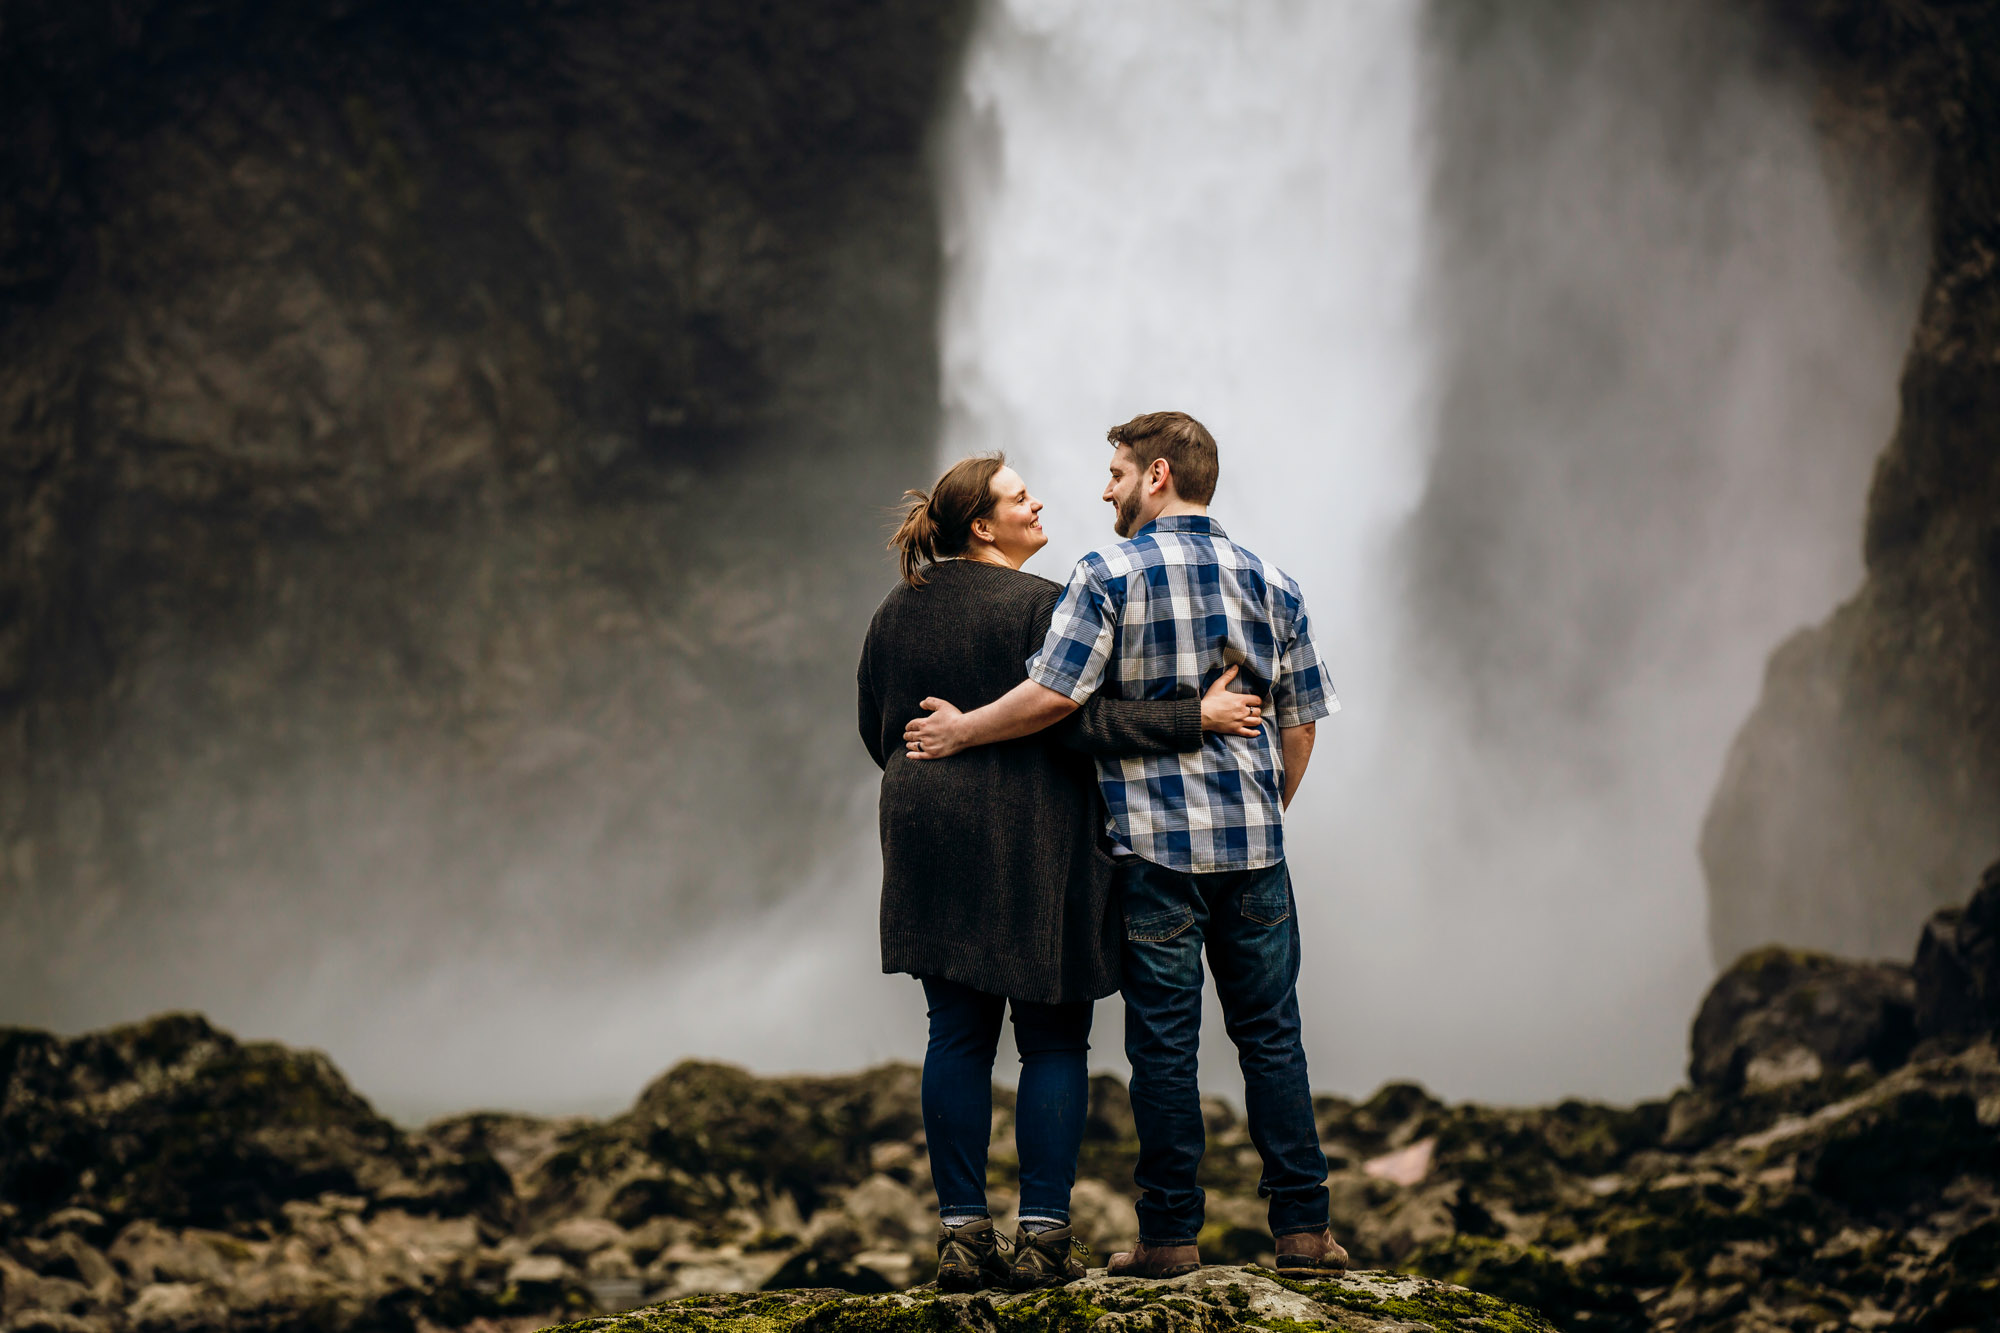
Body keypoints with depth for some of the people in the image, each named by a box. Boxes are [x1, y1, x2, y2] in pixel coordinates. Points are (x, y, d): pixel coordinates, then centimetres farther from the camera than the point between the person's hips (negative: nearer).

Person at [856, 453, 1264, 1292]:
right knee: (1054, 1040, 1)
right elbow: (1077, 721, -19)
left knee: (957, 1035, 7)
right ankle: (1042, 1237, -2)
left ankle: (961, 1232, 4)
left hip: (931, 846, 6)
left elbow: (876, 732, 18)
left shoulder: (894, 614, 10)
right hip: (1032, 847, -6)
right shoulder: (1040, 607, -12)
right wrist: (1194, 718, -14)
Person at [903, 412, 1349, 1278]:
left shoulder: (1109, 576, -7)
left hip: (1155, 843, -3)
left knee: (1163, 1041, 2)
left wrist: (963, 730, -1)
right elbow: (1300, 725, 10)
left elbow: (1052, 695, -15)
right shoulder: (1271, 584, 8)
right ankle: (1303, 1229, 7)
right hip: (1254, 846, 4)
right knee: (1270, 1033, 8)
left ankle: (1170, 1233, 5)